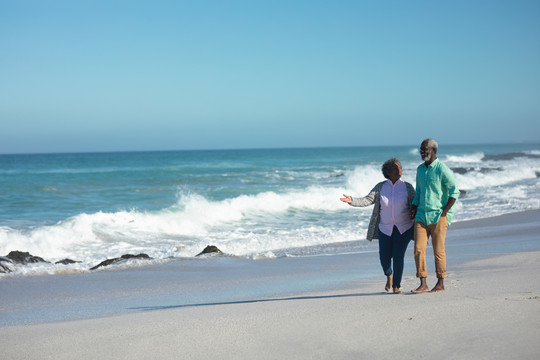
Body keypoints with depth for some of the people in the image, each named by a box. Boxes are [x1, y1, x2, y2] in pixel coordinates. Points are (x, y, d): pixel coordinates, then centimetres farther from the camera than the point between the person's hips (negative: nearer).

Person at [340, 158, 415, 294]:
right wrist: (352, 200, -24)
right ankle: (389, 275, 36)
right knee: (384, 258, 1)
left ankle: (396, 286, 3)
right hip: (385, 228, 2)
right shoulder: (381, 187, -1)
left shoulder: (407, 187, -5)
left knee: (398, 257, -11)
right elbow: (367, 200, -8)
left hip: (404, 228, -2)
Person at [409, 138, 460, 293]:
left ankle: (440, 284, 12)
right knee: (418, 249, -3)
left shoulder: (442, 170, -9)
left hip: (438, 217, -6)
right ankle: (423, 284, 1)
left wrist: (443, 213, -13)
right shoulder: (420, 169, 14)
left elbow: (454, 192, -10)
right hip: (421, 216, 6)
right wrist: (413, 208, 9)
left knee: (438, 251, 1)